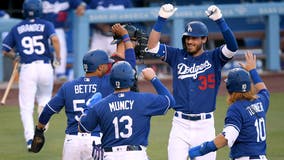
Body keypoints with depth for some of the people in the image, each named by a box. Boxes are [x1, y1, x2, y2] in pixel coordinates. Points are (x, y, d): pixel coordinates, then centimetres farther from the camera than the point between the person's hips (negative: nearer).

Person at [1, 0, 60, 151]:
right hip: (45, 67, 0)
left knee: (26, 107, 3)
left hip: (27, 69, 0)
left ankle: (30, 138, -13)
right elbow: (55, 39, -15)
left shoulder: (16, 28, 10)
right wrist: (58, 56, -2)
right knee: (44, 99, 24)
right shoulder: (46, 25, 5)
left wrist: (15, 56, 32)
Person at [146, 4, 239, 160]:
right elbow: (152, 46, 1)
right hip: (180, 124, 1)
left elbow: (232, 47, -13)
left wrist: (219, 20, -22)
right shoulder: (177, 56, 9)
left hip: (205, 125, -1)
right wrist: (162, 19, -8)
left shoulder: (213, 58, 4)